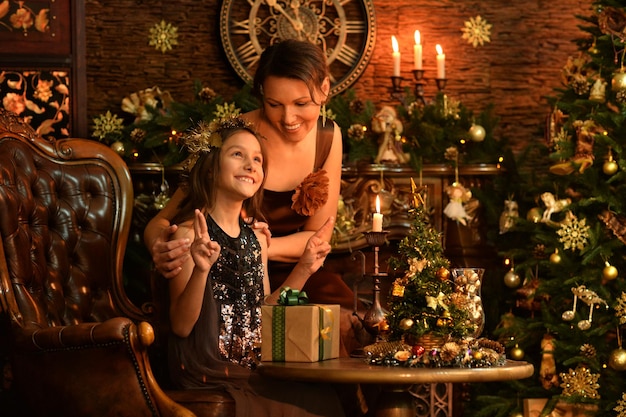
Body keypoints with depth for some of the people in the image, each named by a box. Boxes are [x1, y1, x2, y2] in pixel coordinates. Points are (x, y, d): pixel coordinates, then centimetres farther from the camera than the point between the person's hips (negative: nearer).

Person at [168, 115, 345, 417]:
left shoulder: (257, 238, 12)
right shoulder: (190, 233, -7)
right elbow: (181, 326, -13)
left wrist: (304, 269, 12)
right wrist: (201, 270, -28)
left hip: (254, 370, 7)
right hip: (209, 374, -7)